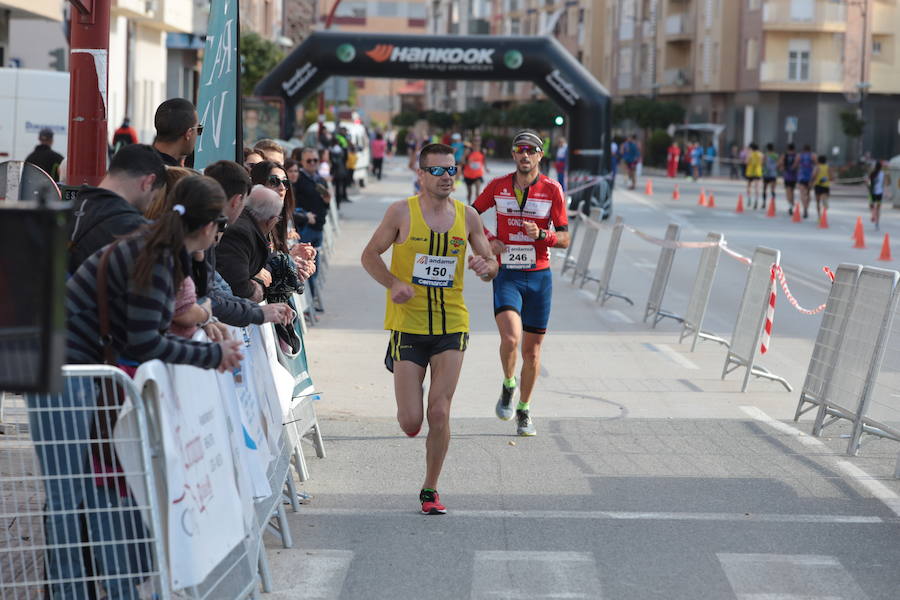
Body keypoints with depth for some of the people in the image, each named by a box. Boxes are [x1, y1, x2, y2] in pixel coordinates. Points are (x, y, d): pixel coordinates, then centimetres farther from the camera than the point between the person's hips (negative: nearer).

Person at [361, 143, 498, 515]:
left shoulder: (467, 216, 4)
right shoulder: (402, 212, -3)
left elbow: (491, 265, 11)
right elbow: (370, 255, 3)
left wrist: (485, 267, -14)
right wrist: (393, 284, -15)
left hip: (451, 326, 2)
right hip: (408, 326, -1)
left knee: (439, 413, -6)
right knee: (410, 424, -2)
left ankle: (430, 490, 12)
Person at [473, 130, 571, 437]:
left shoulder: (552, 189, -2)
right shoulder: (498, 186, 1)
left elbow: (564, 239, -2)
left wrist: (541, 235, -22)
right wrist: (488, 240, -1)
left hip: (539, 276, 1)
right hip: (506, 274, -1)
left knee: (532, 349, 6)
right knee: (510, 337, -22)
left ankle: (524, 411, 23)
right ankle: (508, 385, 8)